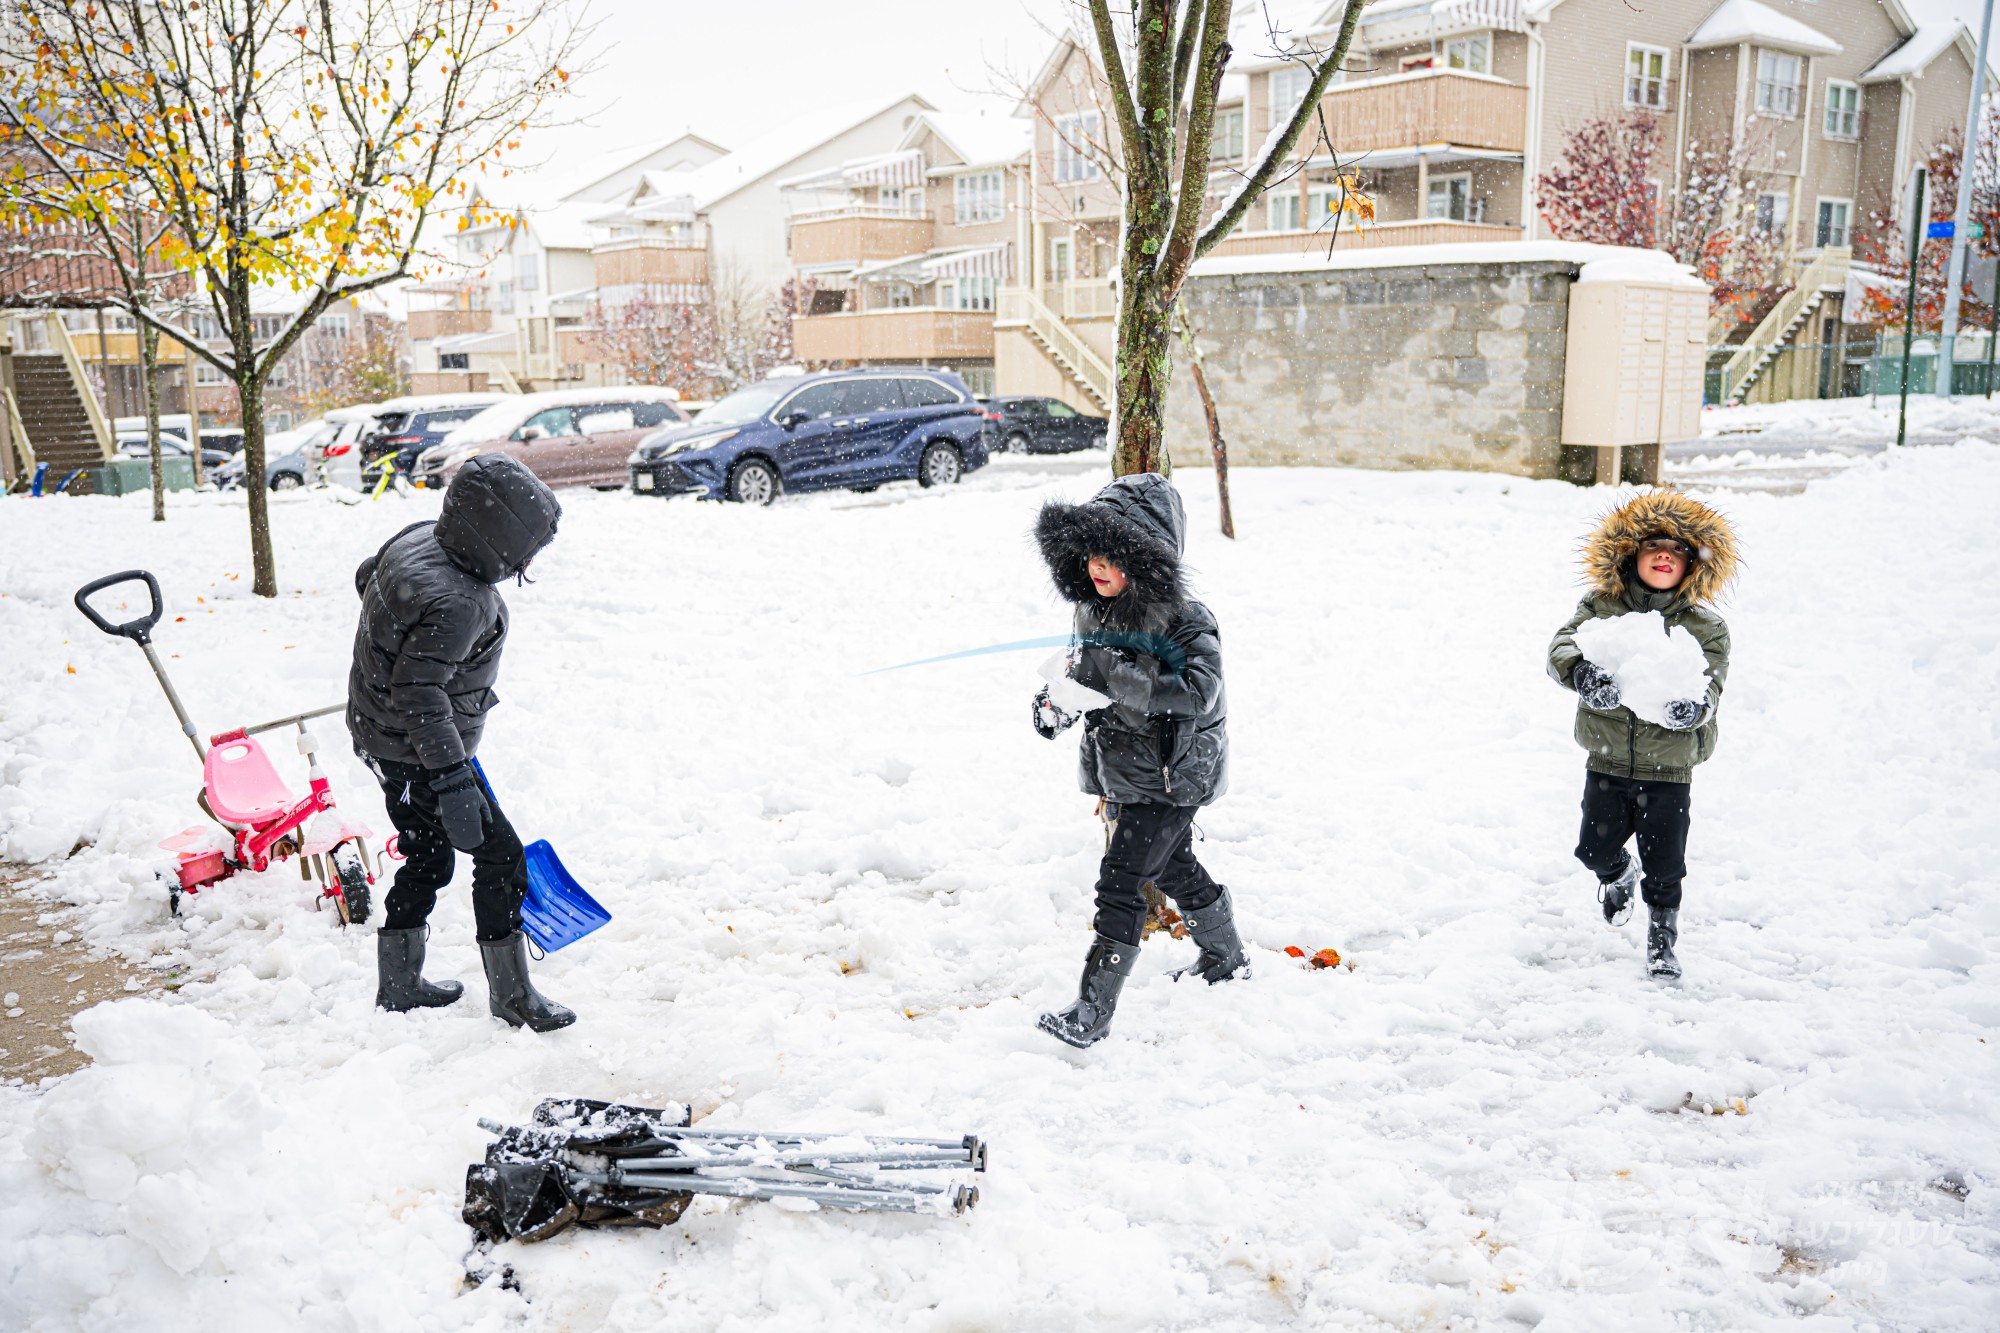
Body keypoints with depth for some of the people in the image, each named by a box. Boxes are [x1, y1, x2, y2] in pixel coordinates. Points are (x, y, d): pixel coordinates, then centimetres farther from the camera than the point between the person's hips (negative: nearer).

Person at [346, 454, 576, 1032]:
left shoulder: (417, 539, -3)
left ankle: (398, 984, 36)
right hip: (418, 756, -10)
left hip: (385, 739, 10)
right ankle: (511, 994, 15)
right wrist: (453, 782, -32)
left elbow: (366, 576, 17)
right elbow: (419, 699, -34)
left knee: (428, 859, 23)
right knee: (501, 856, 3)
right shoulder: (456, 605, -32)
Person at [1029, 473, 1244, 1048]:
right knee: (1174, 868, 24)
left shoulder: (1182, 619, -24)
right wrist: (1058, 700, -6)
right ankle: (1226, 958, 47)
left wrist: (1108, 673, -41)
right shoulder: (1093, 607, -1)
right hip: (1121, 769, 8)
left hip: (1171, 774, -8)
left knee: (1119, 882, -9)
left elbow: (1198, 692, -38)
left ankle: (1092, 1011, -1)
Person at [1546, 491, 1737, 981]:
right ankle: (1619, 874, 47)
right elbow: (1562, 646, -16)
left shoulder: (1705, 627, -5)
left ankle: (1663, 934, 32)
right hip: (1608, 760, 1)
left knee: (1665, 864, 5)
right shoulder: (1601, 607, -4)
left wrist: (1694, 706, -39)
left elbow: (1710, 683, -14)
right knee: (1596, 848, 10)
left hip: (1669, 766, -1)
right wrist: (1582, 672, -39)